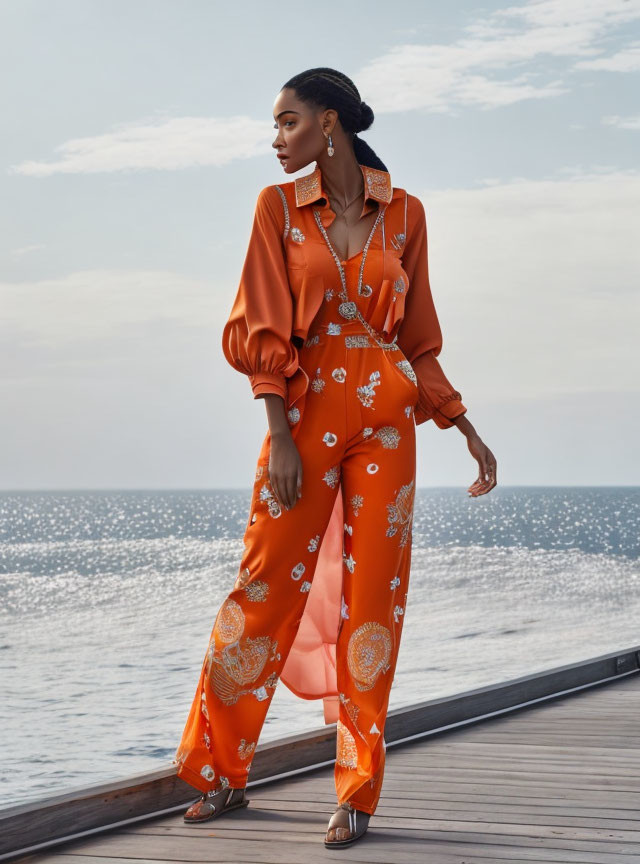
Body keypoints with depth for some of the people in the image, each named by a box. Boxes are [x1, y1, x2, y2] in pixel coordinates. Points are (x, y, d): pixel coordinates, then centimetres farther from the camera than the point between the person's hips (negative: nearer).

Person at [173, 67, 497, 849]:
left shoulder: (404, 214, 5)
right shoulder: (278, 206, 3)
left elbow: (419, 338, 10)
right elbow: (263, 330, -2)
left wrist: (468, 431, 6)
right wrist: (280, 437, -10)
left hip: (386, 418, 1)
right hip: (306, 413, -1)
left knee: (372, 596, 1)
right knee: (267, 586, 1)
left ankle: (358, 792, 9)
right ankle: (220, 773, 15)